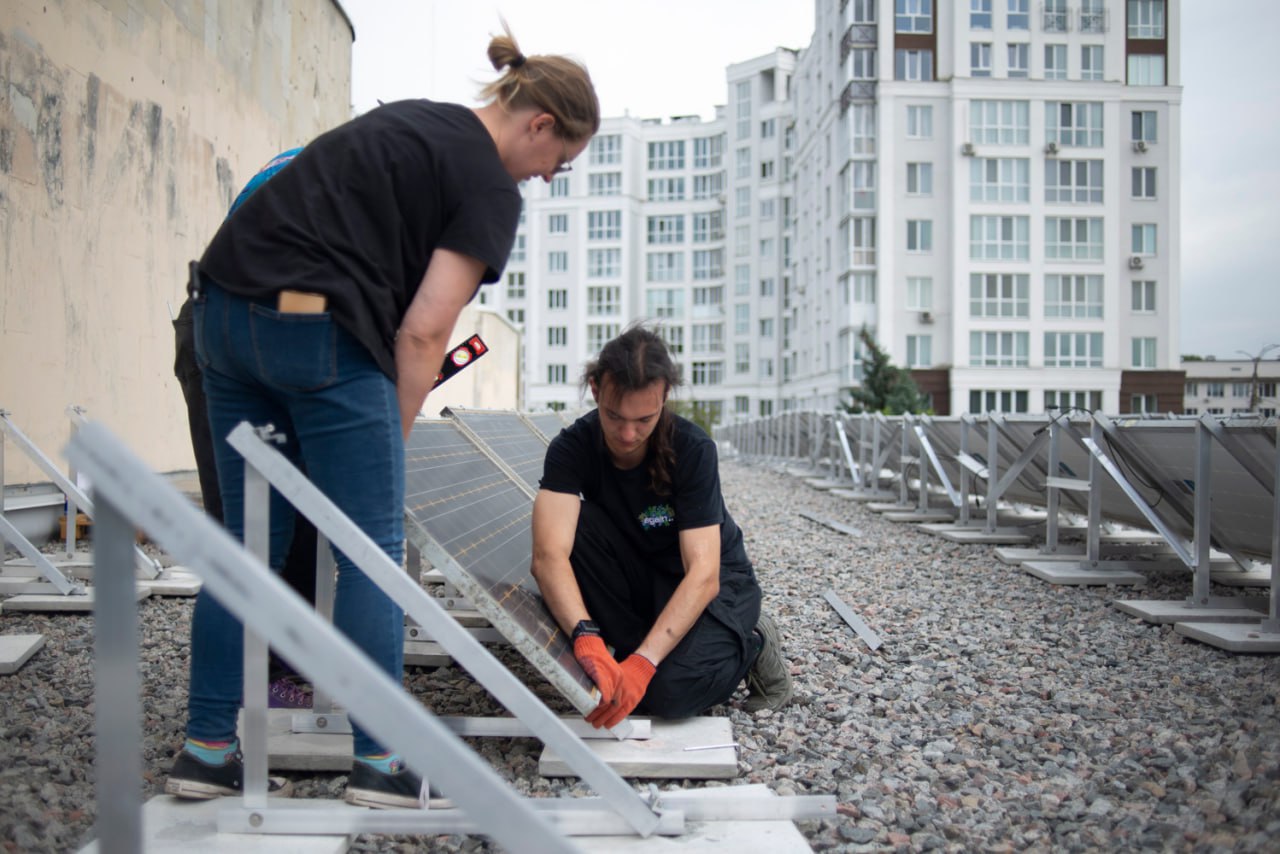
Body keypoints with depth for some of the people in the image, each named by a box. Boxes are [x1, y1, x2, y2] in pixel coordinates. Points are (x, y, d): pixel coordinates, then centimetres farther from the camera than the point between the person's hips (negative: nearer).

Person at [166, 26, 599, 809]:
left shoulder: (413, 120, 22)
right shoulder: (491, 187, -3)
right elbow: (424, 332, -10)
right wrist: (393, 440, 1)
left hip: (224, 310, 9)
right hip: (320, 333, -9)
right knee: (373, 552, 2)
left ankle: (207, 748, 20)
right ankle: (380, 761, 10)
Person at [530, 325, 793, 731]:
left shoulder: (693, 449, -27)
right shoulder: (572, 448, -21)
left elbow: (703, 575, -33)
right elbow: (549, 556, -36)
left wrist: (643, 663, -45)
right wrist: (587, 639, -54)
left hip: (707, 581, -3)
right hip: (637, 573, 3)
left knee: (668, 692, -29)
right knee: (575, 523, -26)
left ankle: (753, 643, 3)